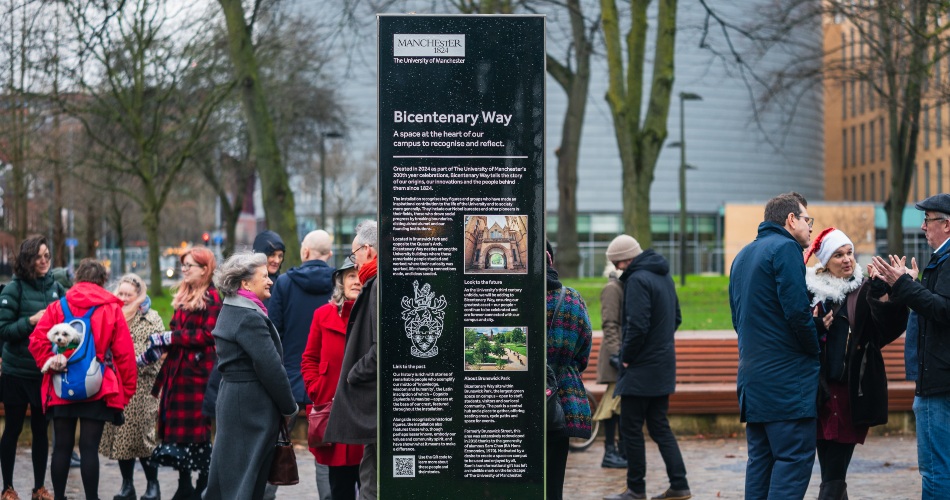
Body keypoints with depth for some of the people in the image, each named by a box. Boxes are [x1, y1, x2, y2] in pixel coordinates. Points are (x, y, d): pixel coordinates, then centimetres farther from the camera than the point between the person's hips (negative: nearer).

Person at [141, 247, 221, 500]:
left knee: (197, 425, -4)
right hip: (176, 368, 8)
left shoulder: (211, 297, -8)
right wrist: (152, 352, 11)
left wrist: (169, 337, -15)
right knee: (176, 425, 7)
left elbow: (208, 334, -16)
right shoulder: (183, 295, 18)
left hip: (198, 369, -8)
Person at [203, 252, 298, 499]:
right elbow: (270, 367, -19)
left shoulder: (231, 311, 15)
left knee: (224, 476, 14)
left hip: (231, 399, 10)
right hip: (253, 404, -10)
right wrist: (289, 408, -9)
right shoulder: (249, 317, -17)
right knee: (247, 480, -4)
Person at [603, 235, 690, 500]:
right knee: (659, 426, 13)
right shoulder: (663, 275, 12)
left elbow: (637, 326, -24)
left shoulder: (638, 279, -18)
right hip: (663, 366, 9)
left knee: (631, 428, 1)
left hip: (641, 369, -9)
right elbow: (676, 318, 21)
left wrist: (626, 356, -12)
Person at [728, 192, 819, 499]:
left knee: (760, 457, 11)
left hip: (752, 375, 9)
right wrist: (815, 348, -4)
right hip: (787, 376, -9)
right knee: (795, 457, -9)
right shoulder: (785, 248, -9)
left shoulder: (743, 255, 19)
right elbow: (797, 310, -18)